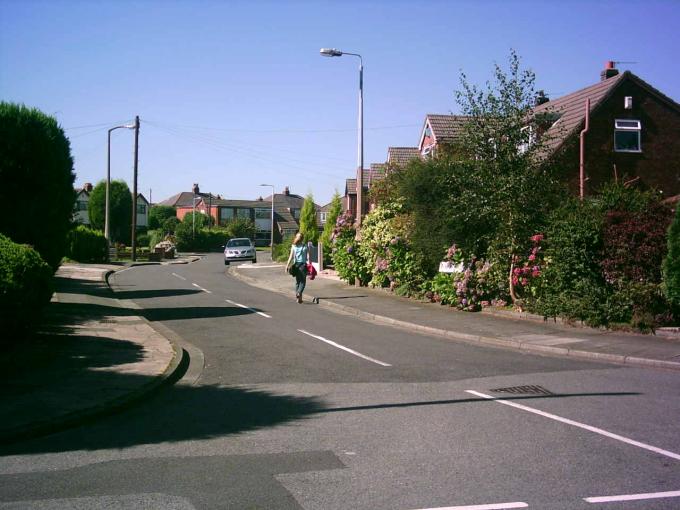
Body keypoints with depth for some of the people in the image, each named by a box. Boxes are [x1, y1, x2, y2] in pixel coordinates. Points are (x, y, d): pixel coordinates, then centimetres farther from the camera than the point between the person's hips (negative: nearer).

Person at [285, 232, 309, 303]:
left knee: (297, 281, 14)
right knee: (303, 281, 2)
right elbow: (308, 257, -7)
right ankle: (299, 293, -22)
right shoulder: (305, 246, -1)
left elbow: (291, 257, -3)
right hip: (303, 264, -2)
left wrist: (287, 265, -2)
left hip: (296, 265, 2)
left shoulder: (293, 246, 3)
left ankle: (298, 295, 9)